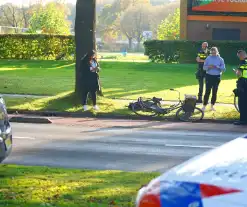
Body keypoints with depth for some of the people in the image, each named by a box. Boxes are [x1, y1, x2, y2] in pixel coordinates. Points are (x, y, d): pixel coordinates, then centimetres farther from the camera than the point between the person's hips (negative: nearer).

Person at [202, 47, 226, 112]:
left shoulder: (220, 59, 1)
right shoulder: (208, 58, 1)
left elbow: (223, 69, -3)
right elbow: (204, 67, 1)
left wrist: (217, 67, -19)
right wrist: (209, 67, -19)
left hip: (217, 77, 1)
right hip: (209, 76, -1)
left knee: (215, 92, 6)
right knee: (207, 91, -6)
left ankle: (212, 105, 18)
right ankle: (204, 106, -2)